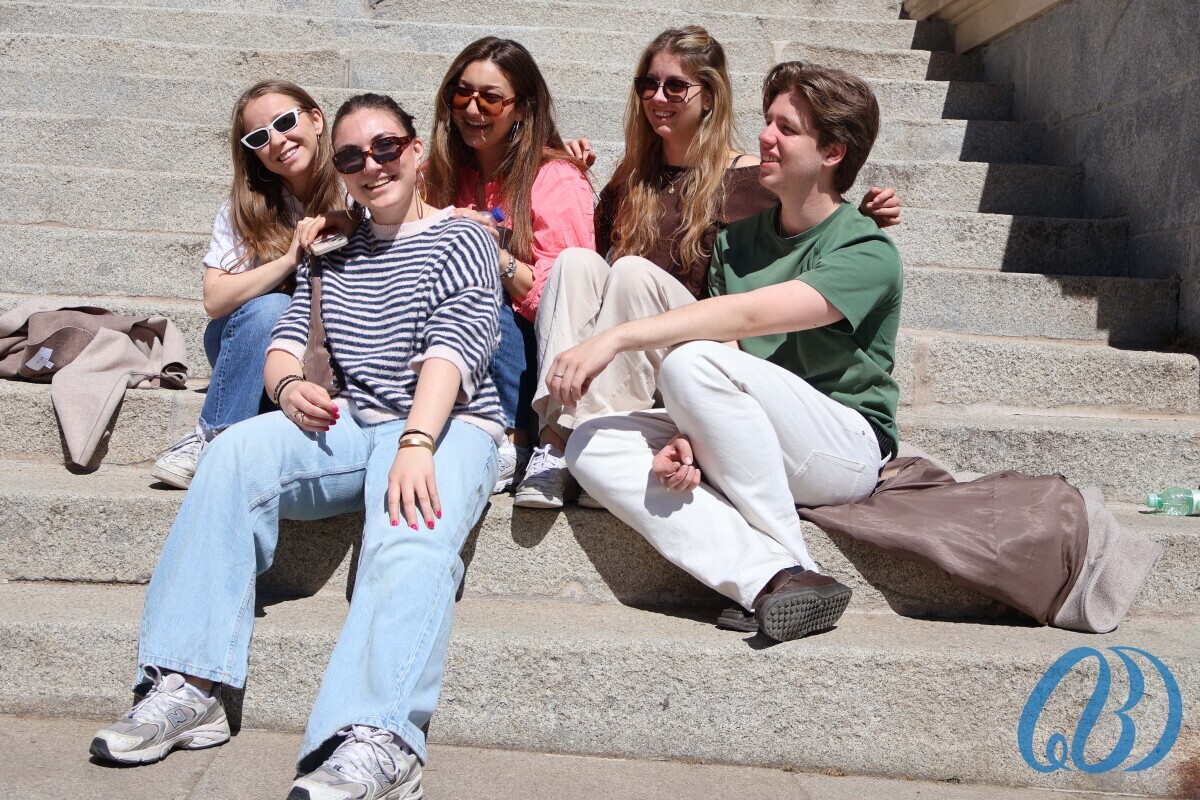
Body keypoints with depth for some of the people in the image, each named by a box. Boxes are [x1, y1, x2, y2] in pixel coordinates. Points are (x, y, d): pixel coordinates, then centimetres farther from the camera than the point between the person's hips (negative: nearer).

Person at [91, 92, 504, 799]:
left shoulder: (461, 242, 4)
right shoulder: (331, 253, 22)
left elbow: (453, 348, -13)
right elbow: (285, 344, 17)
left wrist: (416, 444, -29)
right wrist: (290, 384, -9)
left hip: (447, 425, -4)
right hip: (349, 424, 5)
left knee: (410, 539, -36)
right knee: (237, 453, -24)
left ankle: (378, 741, -54)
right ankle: (191, 687, -28)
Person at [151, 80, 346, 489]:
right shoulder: (243, 208, -7)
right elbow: (215, 300, -18)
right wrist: (291, 259, -27)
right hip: (244, 340, 1)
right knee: (271, 308, -31)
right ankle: (211, 439, -22)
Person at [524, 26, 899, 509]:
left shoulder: (750, 179, 2)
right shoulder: (633, 177, 17)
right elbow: (600, 246, 18)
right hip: (613, 365, 4)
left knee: (632, 270, -28)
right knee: (575, 259, -22)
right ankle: (559, 444, -35)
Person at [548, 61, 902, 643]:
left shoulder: (868, 253, -10)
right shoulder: (737, 238, 13)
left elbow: (749, 314, -25)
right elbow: (723, 336, 2)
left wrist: (616, 338, -31)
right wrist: (686, 438, -17)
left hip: (846, 447, -6)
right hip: (746, 454, 7)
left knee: (691, 360, -31)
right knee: (594, 447, -18)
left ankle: (789, 562, -21)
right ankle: (773, 580, -33)